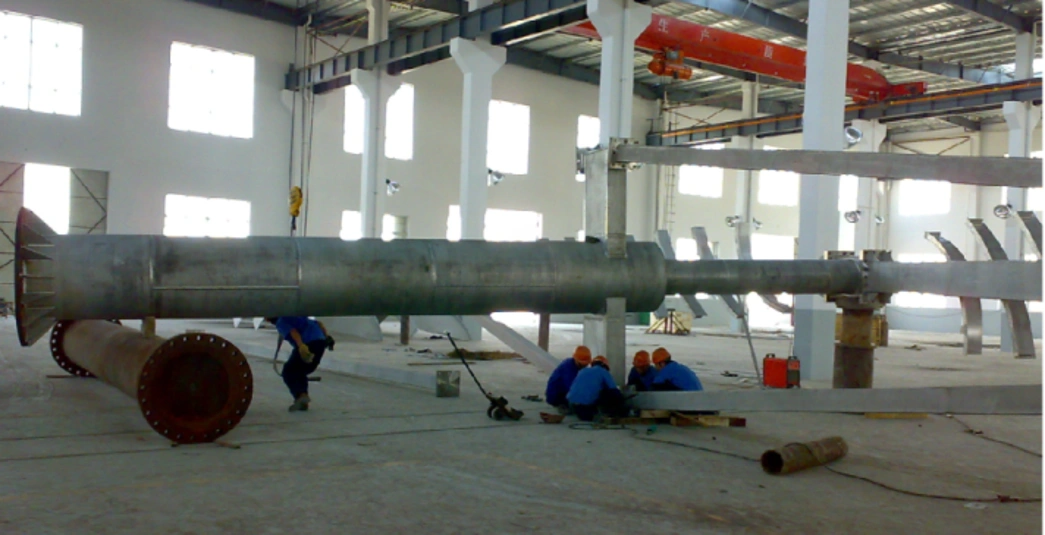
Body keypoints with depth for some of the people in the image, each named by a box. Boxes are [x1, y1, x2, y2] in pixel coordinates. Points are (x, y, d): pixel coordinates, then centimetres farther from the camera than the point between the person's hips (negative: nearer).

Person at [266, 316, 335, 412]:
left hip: (308, 343, -8)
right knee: (300, 372, 21)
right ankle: (303, 402, 12)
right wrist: (327, 336, 23)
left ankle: (301, 395, -14)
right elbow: (319, 324, 28)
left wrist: (301, 345, -27)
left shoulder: (280, 322, 8)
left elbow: (293, 332, -13)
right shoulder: (294, 317, 33)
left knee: (289, 371, 6)